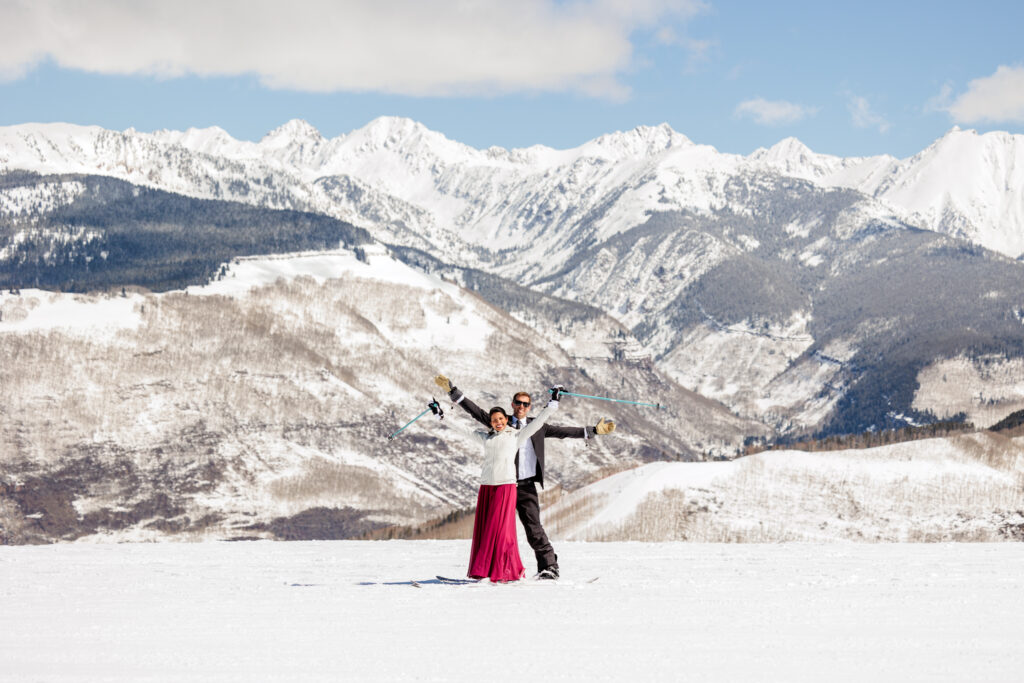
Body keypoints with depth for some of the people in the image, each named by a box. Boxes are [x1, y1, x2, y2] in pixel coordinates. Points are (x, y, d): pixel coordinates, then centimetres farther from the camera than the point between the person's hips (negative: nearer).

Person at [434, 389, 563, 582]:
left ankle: (505, 571, -6)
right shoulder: (486, 437, 18)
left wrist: (552, 404, 1)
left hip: (506, 485, -4)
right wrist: (441, 415, 23)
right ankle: (482, 570, 4)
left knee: (501, 529, -9)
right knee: (482, 528, 1)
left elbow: (538, 422, 7)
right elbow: (463, 428, 22)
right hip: (486, 486, 4)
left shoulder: (516, 435, 9)